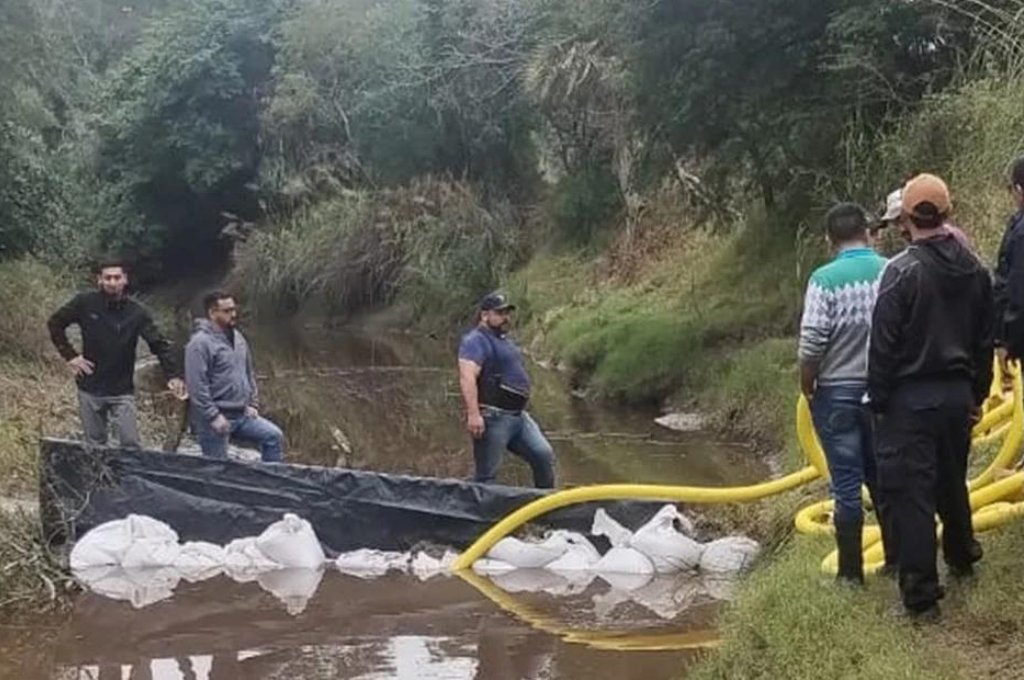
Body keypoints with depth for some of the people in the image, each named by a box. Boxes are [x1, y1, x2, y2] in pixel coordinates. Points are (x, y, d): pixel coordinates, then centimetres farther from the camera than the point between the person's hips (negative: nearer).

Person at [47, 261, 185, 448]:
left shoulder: (136, 311, -8)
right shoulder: (85, 303, -7)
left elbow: (159, 344, -12)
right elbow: (54, 323, 7)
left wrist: (173, 376, -25)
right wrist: (70, 355, -2)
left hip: (122, 392, -1)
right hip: (90, 390, 1)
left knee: (130, 445, -6)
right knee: (94, 445, 10)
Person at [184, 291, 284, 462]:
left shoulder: (237, 338, 11)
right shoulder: (200, 343, -16)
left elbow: (249, 374, 21)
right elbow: (197, 385, -21)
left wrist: (252, 404, 11)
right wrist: (213, 416, -22)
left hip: (242, 415, 7)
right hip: (216, 418, -7)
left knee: (274, 436, -2)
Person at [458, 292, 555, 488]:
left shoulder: (503, 340, 21)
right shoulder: (476, 341, -11)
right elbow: (467, 378, -24)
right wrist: (473, 414, -32)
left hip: (518, 416, 9)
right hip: (493, 418, -9)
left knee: (544, 456, 4)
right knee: (487, 475, -4)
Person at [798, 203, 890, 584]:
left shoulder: (825, 279, -14)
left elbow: (811, 344, -16)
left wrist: (806, 387, 0)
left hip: (837, 392, -3)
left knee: (846, 485, 3)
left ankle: (851, 571, 10)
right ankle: (896, 560, 26)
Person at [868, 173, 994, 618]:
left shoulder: (902, 271, -16)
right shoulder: (974, 269, 4)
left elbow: (884, 344, -14)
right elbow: (985, 339, 12)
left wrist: (879, 399, -5)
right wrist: (977, 394, 21)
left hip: (911, 398, -6)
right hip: (957, 393, 7)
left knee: (912, 492, -2)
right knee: (952, 482, 24)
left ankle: (921, 594, 0)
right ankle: (962, 559, 42)